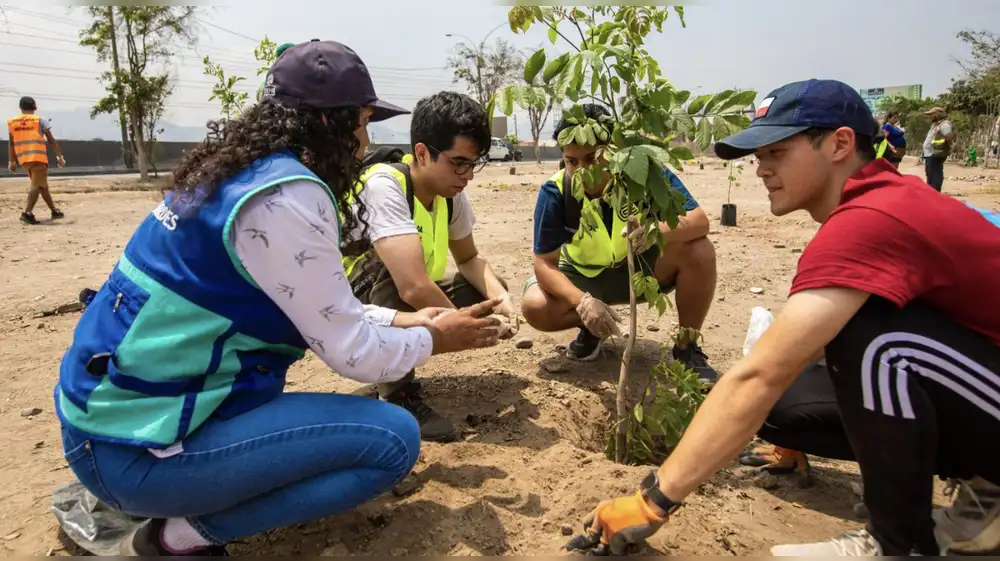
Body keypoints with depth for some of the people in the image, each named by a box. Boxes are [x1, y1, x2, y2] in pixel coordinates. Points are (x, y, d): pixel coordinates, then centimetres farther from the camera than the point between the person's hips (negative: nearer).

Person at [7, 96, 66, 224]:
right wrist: (59, 156, 3)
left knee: (42, 185, 20)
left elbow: (11, 143, 14)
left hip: (23, 159, 5)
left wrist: (11, 161, 19)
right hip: (38, 157, -5)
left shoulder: (12, 122, 13)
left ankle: (54, 210, 28)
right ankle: (27, 212, -28)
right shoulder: (40, 120, 1)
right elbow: (51, 140, -1)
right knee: (37, 185, -11)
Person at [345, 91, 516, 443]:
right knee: (391, 266, -36)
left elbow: (469, 259, 6)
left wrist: (499, 299, -14)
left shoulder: (450, 193, -7)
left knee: (490, 290, -1)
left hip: (401, 307, 8)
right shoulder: (383, 186, -31)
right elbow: (414, 287, -41)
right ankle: (396, 396, -17)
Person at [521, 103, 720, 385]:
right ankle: (591, 328, 7)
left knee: (699, 251, -28)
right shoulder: (554, 192, -25)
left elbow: (699, 221, -28)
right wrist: (582, 302, -42)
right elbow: (545, 263, -24)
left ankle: (687, 348, -7)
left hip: (642, 267, 0)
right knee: (535, 307, -27)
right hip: (585, 276, 0)